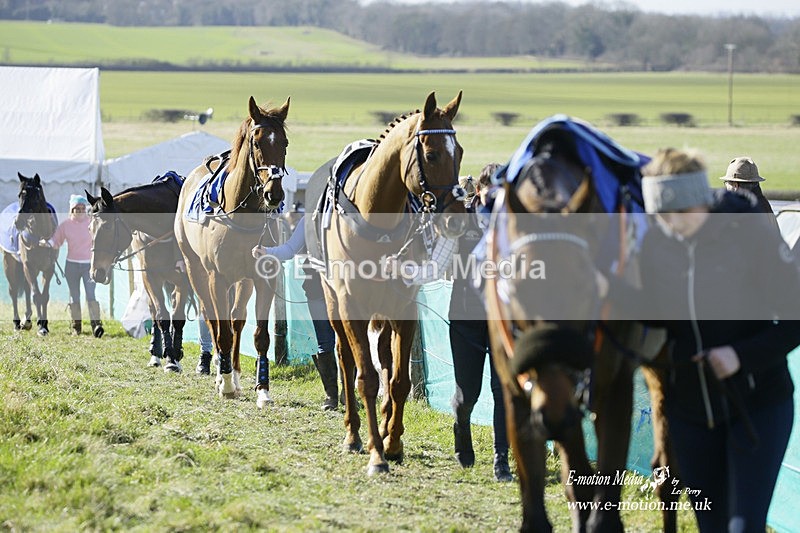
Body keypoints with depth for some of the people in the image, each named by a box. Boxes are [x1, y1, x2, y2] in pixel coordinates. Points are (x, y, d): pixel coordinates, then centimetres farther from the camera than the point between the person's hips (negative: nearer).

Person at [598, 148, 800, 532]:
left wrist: (743, 354, -24)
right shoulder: (655, 244, -4)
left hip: (758, 404, -5)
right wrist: (610, 290, -6)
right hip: (690, 408, 5)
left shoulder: (752, 236, -17)